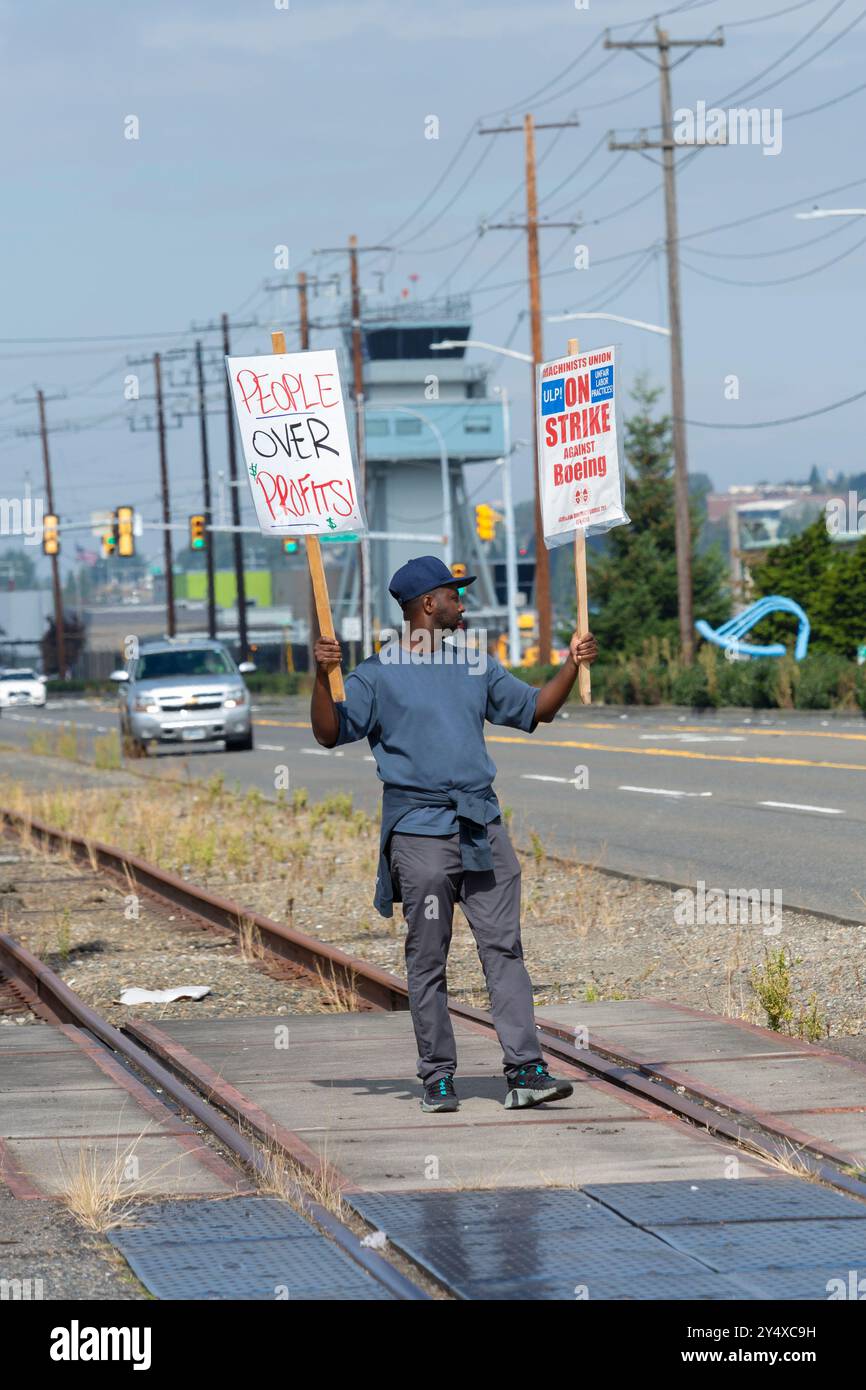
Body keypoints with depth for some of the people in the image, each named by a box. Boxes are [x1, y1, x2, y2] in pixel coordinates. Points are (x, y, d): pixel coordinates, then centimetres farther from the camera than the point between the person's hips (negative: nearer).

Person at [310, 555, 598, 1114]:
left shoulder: (476, 665, 17)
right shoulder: (380, 674, 1)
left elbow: (535, 709, 23)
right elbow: (331, 732, -3)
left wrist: (572, 667, 8)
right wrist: (323, 676, -17)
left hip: (483, 826, 4)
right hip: (419, 831, -4)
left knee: (504, 947, -3)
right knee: (428, 959, 0)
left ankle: (525, 1071, -6)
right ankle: (438, 1077, 6)